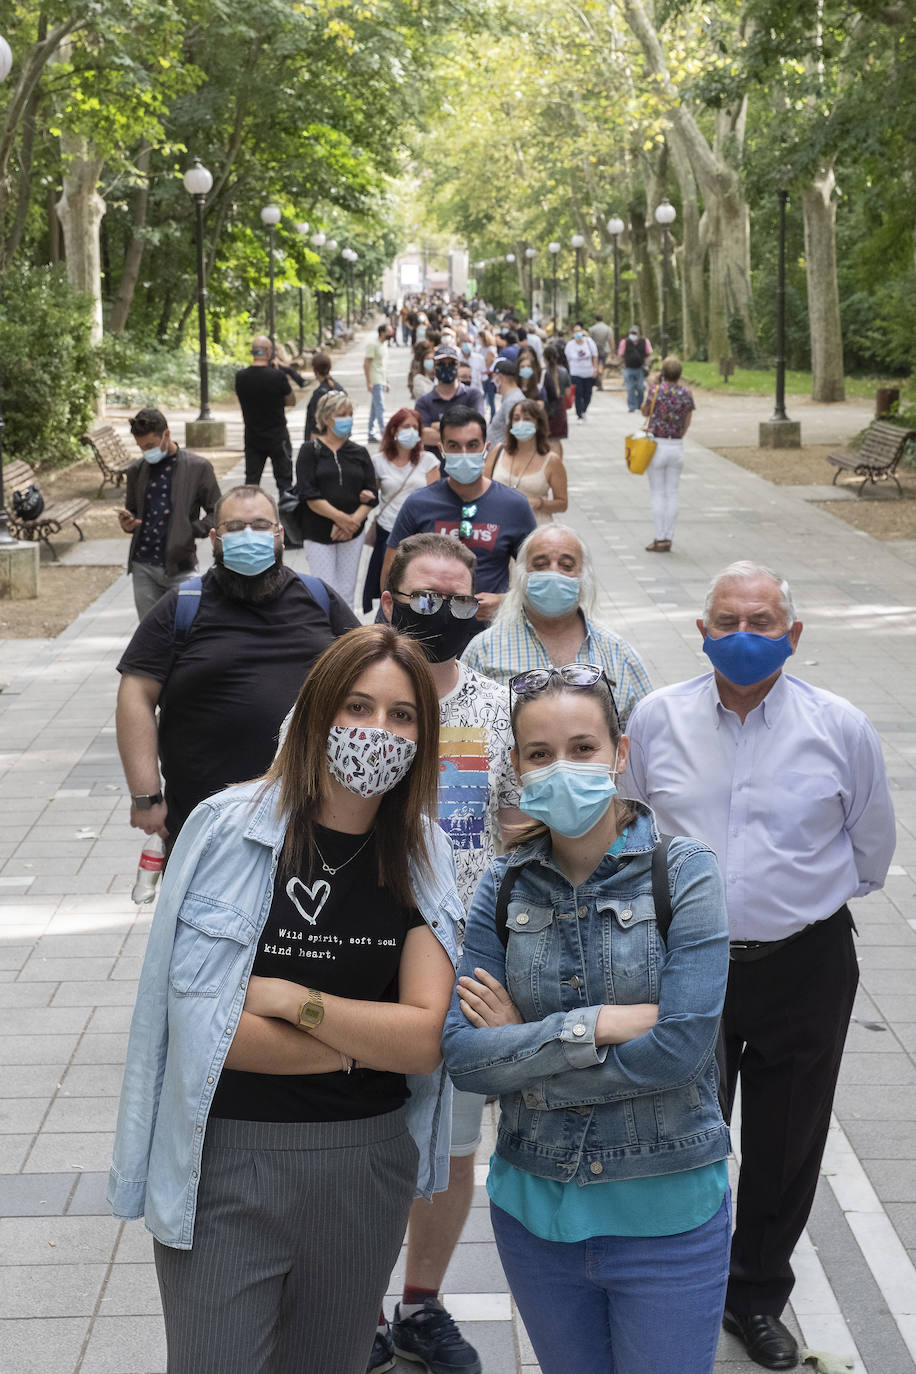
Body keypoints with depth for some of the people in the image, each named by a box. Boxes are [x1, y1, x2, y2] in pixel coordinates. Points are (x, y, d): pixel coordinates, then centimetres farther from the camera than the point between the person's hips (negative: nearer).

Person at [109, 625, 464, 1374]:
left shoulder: (421, 856, 1)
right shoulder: (229, 828, -11)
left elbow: (425, 1040, -8)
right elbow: (202, 1023, -17)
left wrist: (293, 999, -16)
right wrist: (366, 1044, -9)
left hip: (367, 1165, 3)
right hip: (226, 1163, -3)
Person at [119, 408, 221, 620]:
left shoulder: (198, 467, -2)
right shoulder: (137, 469, 10)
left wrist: (190, 532, -14)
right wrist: (127, 522, -1)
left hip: (179, 566, -4)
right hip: (143, 567, 4)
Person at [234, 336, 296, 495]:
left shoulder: (240, 377, -6)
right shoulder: (278, 376, -17)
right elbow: (291, 401, -3)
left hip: (252, 438, 3)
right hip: (278, 437, -3)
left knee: (251, 481, 9)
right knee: (284, 480, 8)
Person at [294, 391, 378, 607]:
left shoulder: (359, 453, 10)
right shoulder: (310, 451, 0)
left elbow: (371, 494, 5)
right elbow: (308, 494, -10)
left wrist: (354, 520, -12)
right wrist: (340, 517, -17)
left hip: (353, 533, 3)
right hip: (318, 533, -3)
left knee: (346, 593, 6)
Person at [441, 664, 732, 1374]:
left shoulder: (683, 872, -10)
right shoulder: (504, 887, -1)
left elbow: (679, 1049, -19)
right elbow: (462, 1054, -9)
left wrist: (522, 1046, -13)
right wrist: (596, 1024, -19)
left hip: (665, 1210, -3)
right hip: (535, 1203, 3)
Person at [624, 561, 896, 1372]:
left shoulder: (841, 728, -6)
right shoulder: (658, 719, -2)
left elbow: (870, 848, 9)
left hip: (804, 969, 0)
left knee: (785, 1150, 14)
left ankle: (758, 1297, 37)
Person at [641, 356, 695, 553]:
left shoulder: (656, 390, -10)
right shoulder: (687, 393, -2)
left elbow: (645, 411, 7)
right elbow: (687, 423, 4)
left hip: (657, 446, -3)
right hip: (677, 446, 3)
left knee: (658, 494, 3)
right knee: (672, 494, 9)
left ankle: (660, 540, 2)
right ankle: (668, 539, 10)